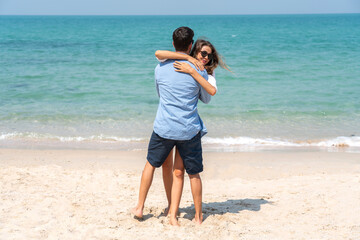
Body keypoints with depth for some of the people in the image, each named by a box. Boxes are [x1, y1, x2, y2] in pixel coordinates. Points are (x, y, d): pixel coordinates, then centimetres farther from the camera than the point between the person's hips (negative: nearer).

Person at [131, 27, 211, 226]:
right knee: (193, 173, 10)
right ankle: (198, 215, 19)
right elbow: (206, 99, 10)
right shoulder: (198, 70, -6)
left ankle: (139, 208, 25)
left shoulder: (160, 68, 0)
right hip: (189, 130, -1)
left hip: (164, 128, 1)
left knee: (151, 164, 19)